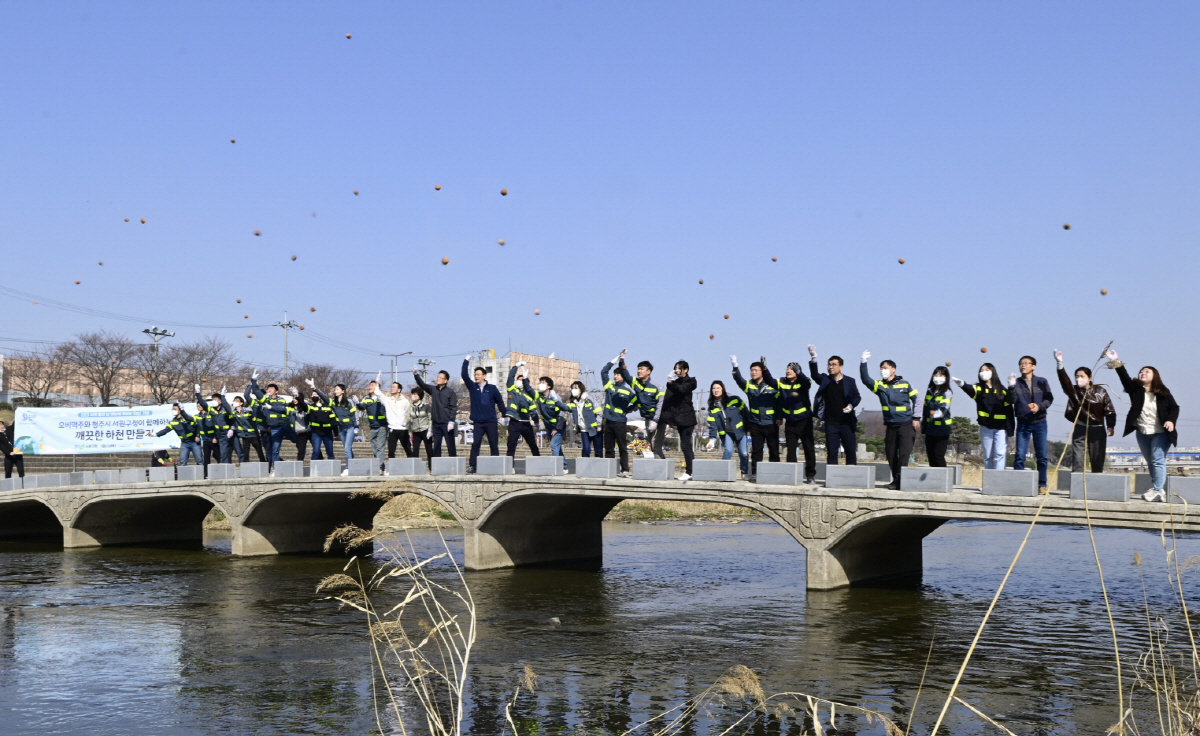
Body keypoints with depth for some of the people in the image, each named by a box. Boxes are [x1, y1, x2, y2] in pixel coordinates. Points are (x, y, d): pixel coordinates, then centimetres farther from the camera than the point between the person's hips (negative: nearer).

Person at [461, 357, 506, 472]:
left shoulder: (492, 388, 2)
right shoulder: (472, 387, 7)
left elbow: (500, 402, 4)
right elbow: (464, 375, -2)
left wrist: (504, 415, 1)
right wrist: (466, 361, -6)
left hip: (491, 422, -1)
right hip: (478, 422, 1)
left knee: (494, 445, 3)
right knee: (475, 444, -7)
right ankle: (472, 465, -8)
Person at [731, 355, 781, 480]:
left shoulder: (772, 386, 0)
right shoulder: (749, 385, 4)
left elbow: (781, 402, 3)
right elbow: (739, 379, -15)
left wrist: (780, 417, -7)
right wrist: (735, 367, -31)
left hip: (771, 424, -1)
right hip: (755, 424, 1)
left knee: (774, 450, 3)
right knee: (756, 450, 4)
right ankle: (755, 473, 7)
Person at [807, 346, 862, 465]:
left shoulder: (849, 381, 5)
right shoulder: (825, 380, 6)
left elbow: (857, 396, 7)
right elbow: (814, 374, -11)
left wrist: (851, 405, -14)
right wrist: (813, 358, -24)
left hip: (847, 422, 0)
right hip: (831, 423, 0)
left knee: (851, 451, 2)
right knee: (831, 452, 0)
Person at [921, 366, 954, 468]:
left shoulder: (947, 393, -7)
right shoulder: (929, 392, 12)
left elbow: (944, 408, -24)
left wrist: (936, 413, -45)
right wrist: (923, 426, 17)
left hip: (942, 429, -6)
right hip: (930, 429, 6)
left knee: (938, 455, -10)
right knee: (930, 455, 10)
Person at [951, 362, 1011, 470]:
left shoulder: (1002, 390, 3)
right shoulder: (979, 388, 1)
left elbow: (1008, 410, 0)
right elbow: (969, 389, -22)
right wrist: (962, 384, -43)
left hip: (1000, 427, -1)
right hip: (985, 427, 2)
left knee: (1000, 453, -9)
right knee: (988, 456, 8)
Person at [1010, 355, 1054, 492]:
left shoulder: (1042, 382, 4)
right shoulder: (1016, 382, 3)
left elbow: (1049, 399, 1)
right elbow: (1012, 400, -9)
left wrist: (1039, 406, -17)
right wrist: (1011, 387, -25)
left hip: (1039, 423, 0)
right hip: (1023, 424, 0)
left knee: (1042, 456, 2)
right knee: (1020, 456, -3)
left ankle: (1042, 484, 9)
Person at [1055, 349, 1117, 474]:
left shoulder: (1100, 391, 0)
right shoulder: (1073, 391, 0)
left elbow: (1109, 410, 0)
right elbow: (1064, 380, -17)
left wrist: (1111, 426, -10)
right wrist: (1059, 364, -31)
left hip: (1098, 430, 0)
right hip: (1080, 429, 0)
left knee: (1098, 462, 5)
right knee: (1077, 460, -5)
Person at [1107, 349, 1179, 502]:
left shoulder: (1163, 393, -5)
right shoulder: (1136, 389, -1)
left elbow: (1174, 407, -1)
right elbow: (1125, 378, -16)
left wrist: (1171, 420, -19)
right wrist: (1117, 363, -29)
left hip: (1160, 433, -4)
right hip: (1142, 433, 4)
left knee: (1158, 460, -11)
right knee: (1150, 462, 11)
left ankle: (1158, 491, -14)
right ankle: (1157, 491, 19)